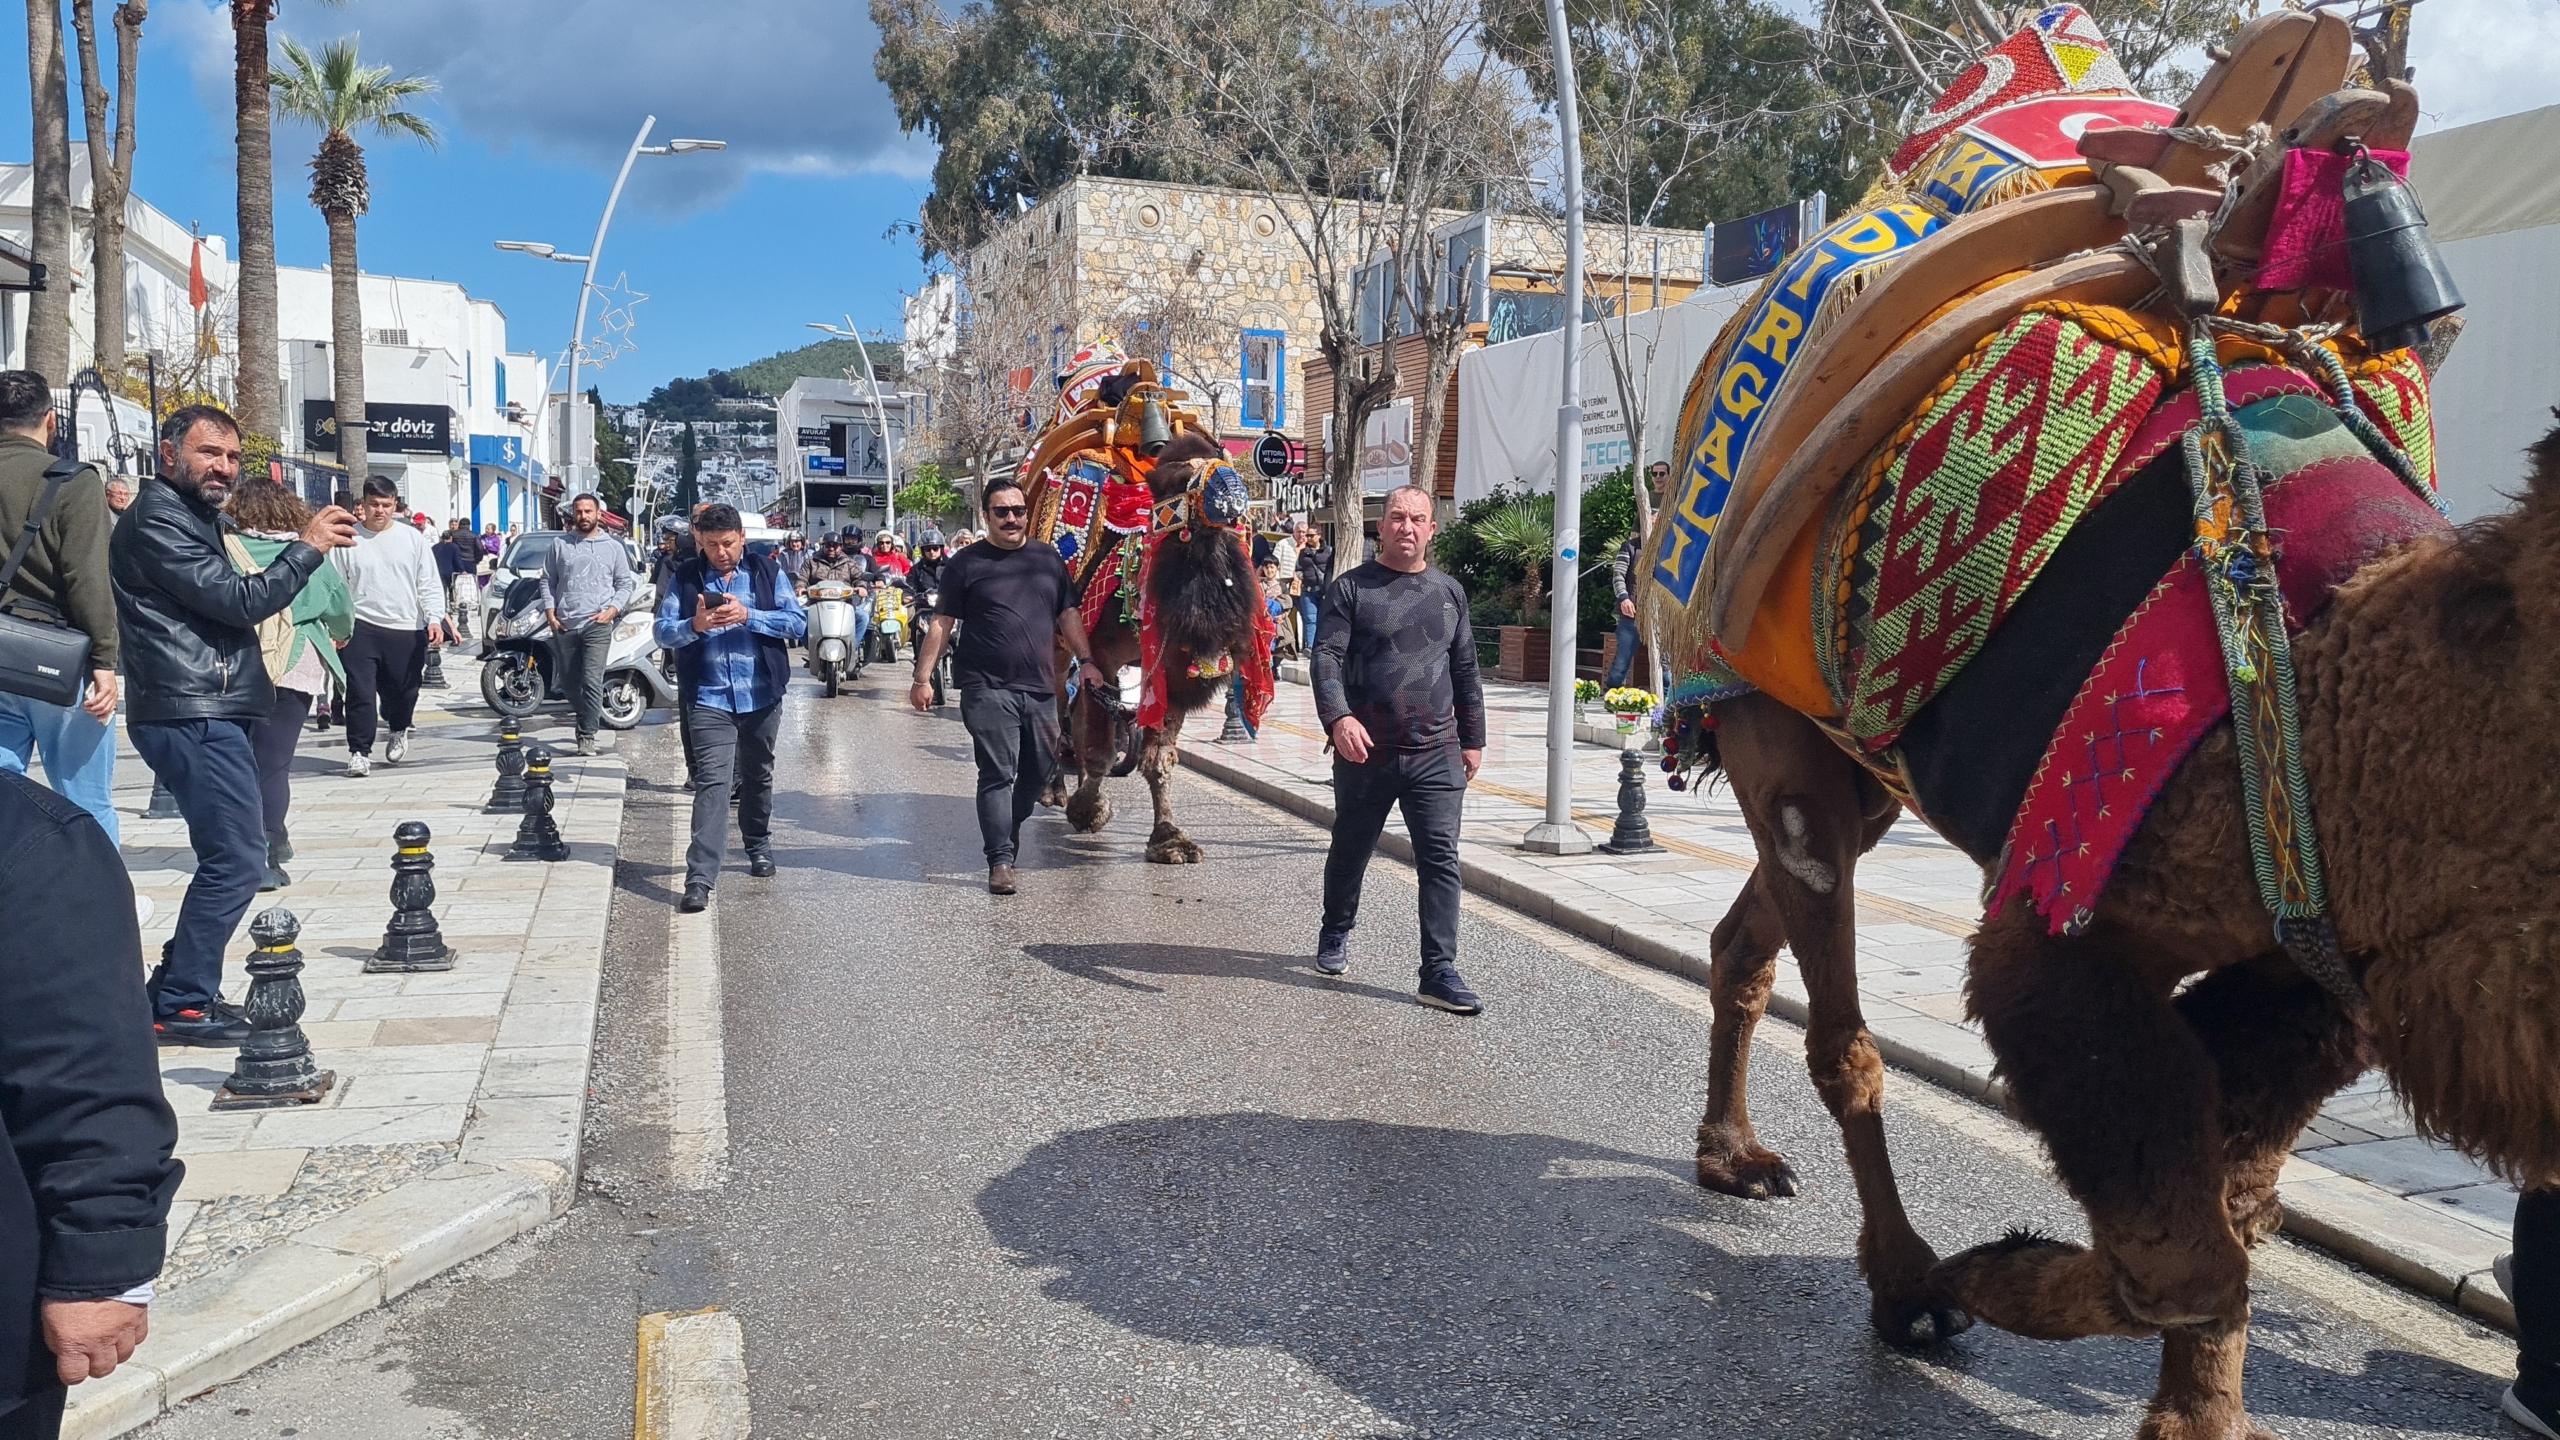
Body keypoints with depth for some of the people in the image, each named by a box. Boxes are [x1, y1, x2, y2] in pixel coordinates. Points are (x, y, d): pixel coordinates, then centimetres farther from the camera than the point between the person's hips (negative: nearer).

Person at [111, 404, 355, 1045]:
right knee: (236, 860, -11)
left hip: (210, 713, 11)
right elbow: (238, 601, -17)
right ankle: (181, 1005, -4)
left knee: (231, 854, 14)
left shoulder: (195, 518, 22)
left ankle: (174, 991, 21)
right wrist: (308, 546, -12)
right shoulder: (157, 519, -10)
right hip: (193, 714, -11)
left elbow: (227, 599, 24)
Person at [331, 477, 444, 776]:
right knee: (361, 692, -8)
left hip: (407, 630, 2)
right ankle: (359, 751, 0)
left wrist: (434, 618, -7)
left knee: (403, 691, 10)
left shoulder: (412, 538, 6)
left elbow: (429, 585, 6)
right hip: (361, 628, -1)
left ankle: (398, 730, 39)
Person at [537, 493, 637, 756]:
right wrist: (550, 614, 2)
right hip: (565, 626, 3)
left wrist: (612, 611, -5)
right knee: (572, 683, 9)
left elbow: (625, 584, 10)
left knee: (592, 682, -14)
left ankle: (587, 735, -11)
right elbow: (547, 580, 13)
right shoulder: (559, 545, 10)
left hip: (597, 625, -3)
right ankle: (587, 722, 25)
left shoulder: (613, 547, 9)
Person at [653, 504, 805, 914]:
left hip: (761, 696, 2)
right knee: (712, 781, -12)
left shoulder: (767, 571, 2)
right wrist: (696, 625, -24)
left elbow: (798, 621, -6)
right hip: (709, 699, -2)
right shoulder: (685, 577, 2)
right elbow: (663, 631, -3)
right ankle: (699, 878, -16)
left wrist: (748, 616, -20)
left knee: (758, 776, 18)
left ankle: (758, 845, 41)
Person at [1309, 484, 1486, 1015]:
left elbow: (1466, 672, 18)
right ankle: (1335, 935, 40)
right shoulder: (1350, 588, 0)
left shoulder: (1449, 592, 12)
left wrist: (1473, 740, 17)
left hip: (1437, 756, 2)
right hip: (1365, 752, -2)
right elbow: (1327, 658, -11)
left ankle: (1440, 971, -5)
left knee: (1441, 860, -7)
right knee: (1350, 852, 15)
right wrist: (1338, 717, -27)